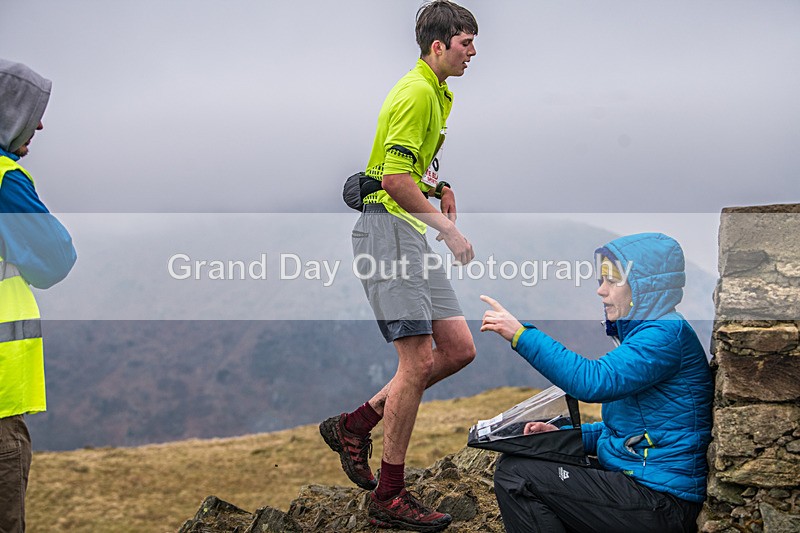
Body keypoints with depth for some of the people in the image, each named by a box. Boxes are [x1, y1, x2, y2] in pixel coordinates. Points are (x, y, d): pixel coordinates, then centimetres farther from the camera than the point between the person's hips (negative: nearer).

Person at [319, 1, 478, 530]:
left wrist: (438, 186, 12)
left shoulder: (438, 94, 20)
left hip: (412, 234, 10)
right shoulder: (416, 92, -13)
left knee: (459, 349, 5)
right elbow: (394, 179, -21)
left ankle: (355, 425, 13)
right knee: (420, 359, -12)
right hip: (388, 228, -10)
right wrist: (449, 229, -18)